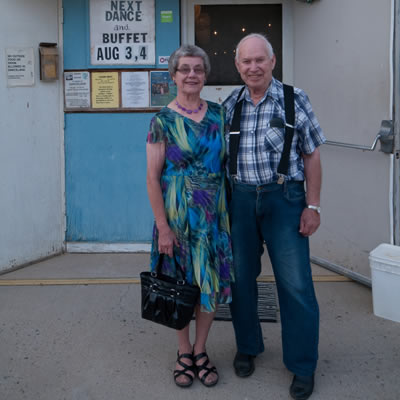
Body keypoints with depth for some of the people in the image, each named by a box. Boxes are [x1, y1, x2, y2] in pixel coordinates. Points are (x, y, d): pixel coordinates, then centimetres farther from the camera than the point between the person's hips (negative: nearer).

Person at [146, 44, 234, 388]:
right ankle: (184, 352, 27)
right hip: (178, 214, -3)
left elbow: (229, 163, 11)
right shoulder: (163, 121, -6)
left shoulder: (218, 114, 5)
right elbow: (153, 177, -8)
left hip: (215, 214, 3)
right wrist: (162, 226, -12)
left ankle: (200, 350, 26)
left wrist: (231, 211, 6)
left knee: (213, 283, 7)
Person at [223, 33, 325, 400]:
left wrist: (313, 205, -6)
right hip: (240, 199, 3)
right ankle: (247, 348, 33)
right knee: (241, 278, 12)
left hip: (284, 198, -3)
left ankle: (303, 366, 14)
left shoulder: (294, 99, -3)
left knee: (295, 284, -1)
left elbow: (311, 155, -1)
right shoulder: (230, 105, 6)